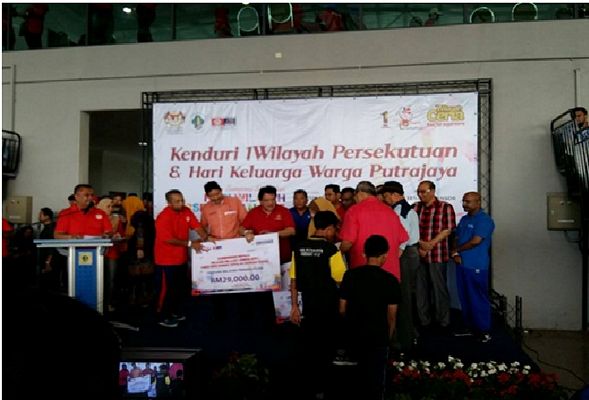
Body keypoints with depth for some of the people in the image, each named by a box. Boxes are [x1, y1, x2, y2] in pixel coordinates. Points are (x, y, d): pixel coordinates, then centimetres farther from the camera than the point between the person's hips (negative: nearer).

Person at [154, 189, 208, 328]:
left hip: (181, 258, 7)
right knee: (166, 289, 3)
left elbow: (196, 226, -7)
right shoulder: (163, 217, -22)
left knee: (182, 287, 19)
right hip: (166, 260, -7)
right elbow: (169, 240, -26)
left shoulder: (186, 211, -2)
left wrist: (204, 237, -26)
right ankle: (163, 317, 18)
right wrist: (190, 244, -28)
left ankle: (175, 312, 37)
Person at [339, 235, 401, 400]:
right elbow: (391, 316, -7)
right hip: (378, 338, -2)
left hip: (354, 337, 3)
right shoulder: (391, 281, -11)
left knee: (362, 374, 27)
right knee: (375, 380, 12)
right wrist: (388, 337, 10)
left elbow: (342, 309, -1)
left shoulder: (350, 275, -6)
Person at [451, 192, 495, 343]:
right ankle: (469, 325, 25)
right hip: (461, 264, 8)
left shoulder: (484, 220, -10)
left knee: (478, 298, -2)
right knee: (464, 297, 13)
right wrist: (455, 254, -4)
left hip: (476, 266, -8)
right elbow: (456, 238, 15)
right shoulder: (464, 219, 16)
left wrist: (457, 250, -5)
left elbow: (475, 241, -18)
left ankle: (484, 330, 6)